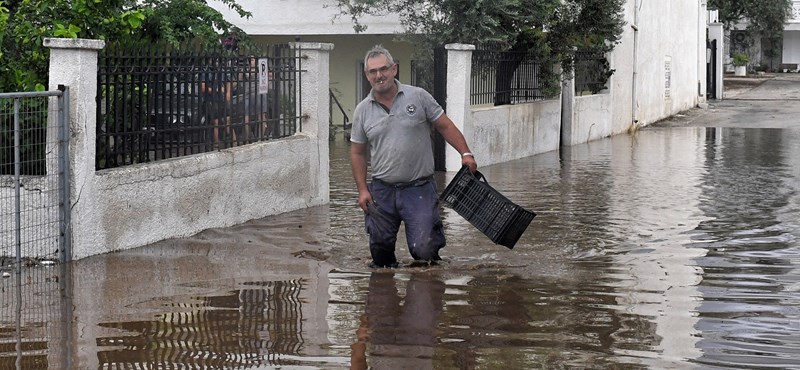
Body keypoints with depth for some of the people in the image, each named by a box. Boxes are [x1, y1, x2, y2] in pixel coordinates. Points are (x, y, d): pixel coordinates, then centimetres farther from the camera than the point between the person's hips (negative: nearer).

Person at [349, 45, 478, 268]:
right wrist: (362, 189, 3)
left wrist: (465, 153, -6)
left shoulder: (418, 97, 0)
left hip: (419, 189, -2)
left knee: (424, 249, -9)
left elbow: (445, 126, 5)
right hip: (381, 190, 2)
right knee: (380, 246, 4)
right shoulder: (363, 110, 6)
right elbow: (357, 152, 11)